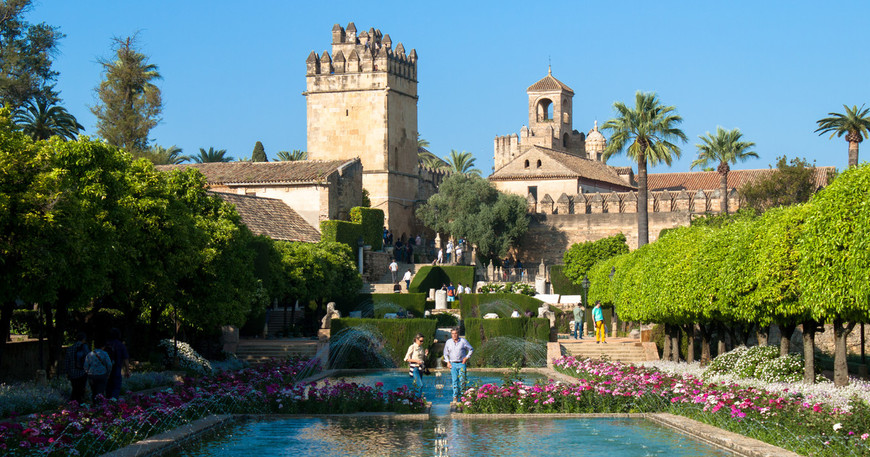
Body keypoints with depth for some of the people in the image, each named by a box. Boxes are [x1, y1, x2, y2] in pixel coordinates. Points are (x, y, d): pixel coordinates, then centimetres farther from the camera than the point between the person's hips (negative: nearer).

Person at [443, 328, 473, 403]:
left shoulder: (463, 341, 1)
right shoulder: (448, 342, 7)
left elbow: (471, 349, 10)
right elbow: (445, 353, 19)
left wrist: (466, 357, -1)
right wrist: (448, 362, 7)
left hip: (461, 363, -1)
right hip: (453, 364, 2)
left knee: (462, 380, -7)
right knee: (455, 380, -3)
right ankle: (455, 397, 0)